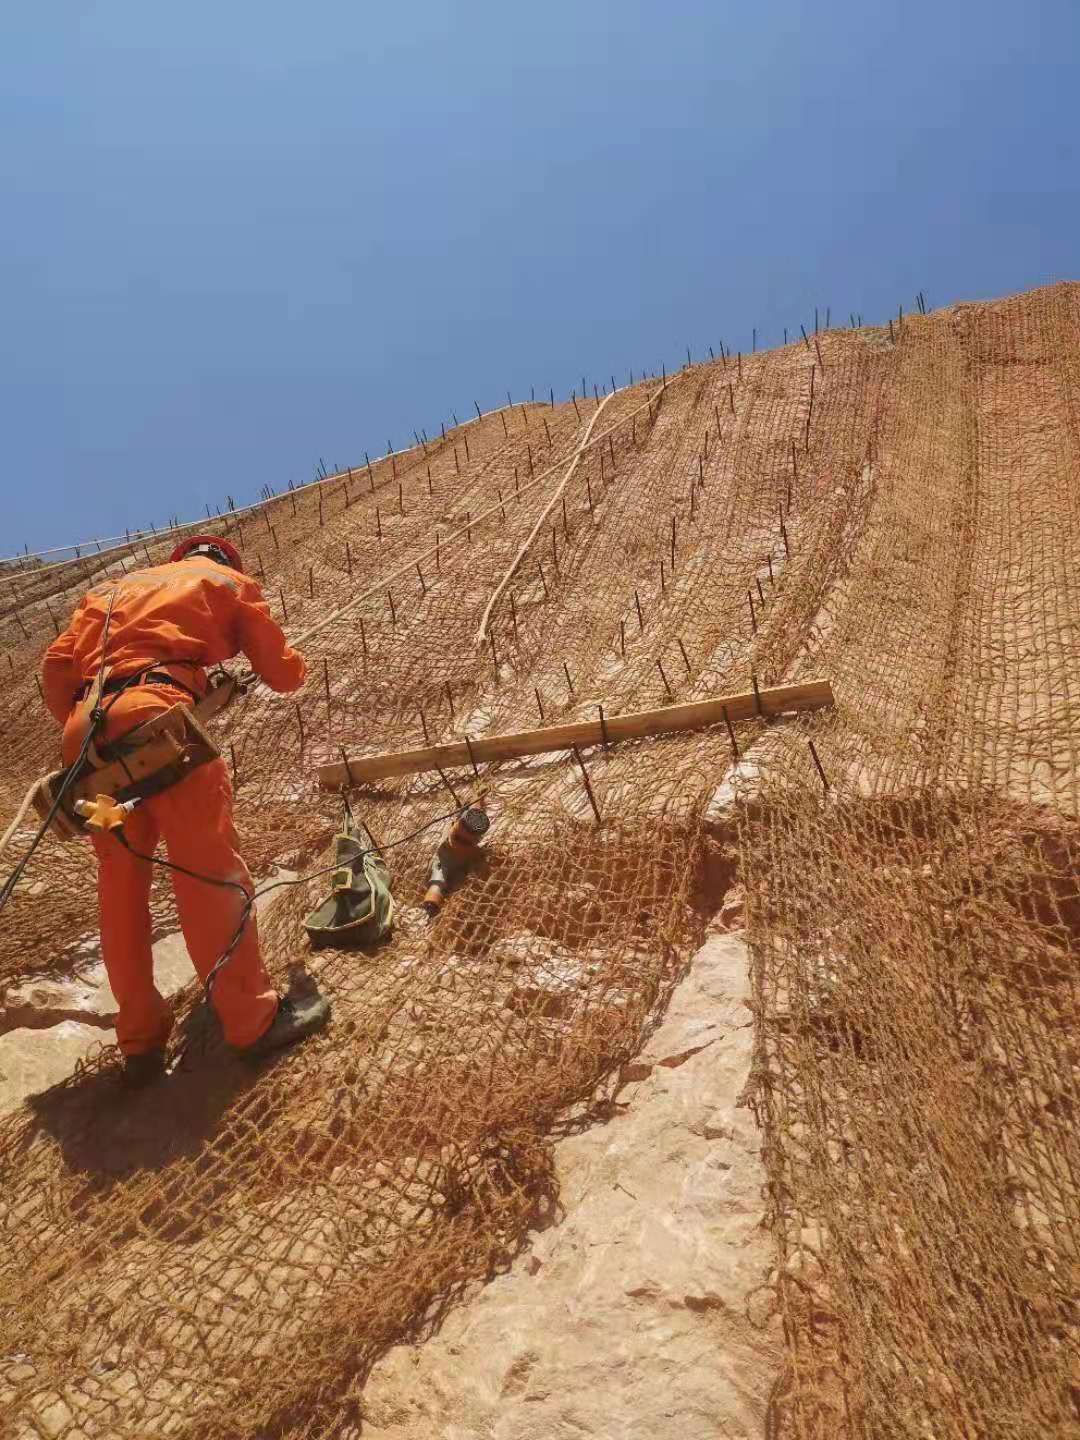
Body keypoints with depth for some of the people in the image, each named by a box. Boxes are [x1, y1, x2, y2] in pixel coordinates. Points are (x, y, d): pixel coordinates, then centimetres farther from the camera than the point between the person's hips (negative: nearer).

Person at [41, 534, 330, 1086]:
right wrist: (298, 666, 44)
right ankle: (253, 1018, 2)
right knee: (210, 868, -2)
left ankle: (140, 1040, 17)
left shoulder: (115, 588, 32)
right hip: (157, 715, -5)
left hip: (87, 729, 6)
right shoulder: (229, 581, 20)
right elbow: (280, 672, 22)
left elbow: (57, 666, 18)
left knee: (121, 883, 11)